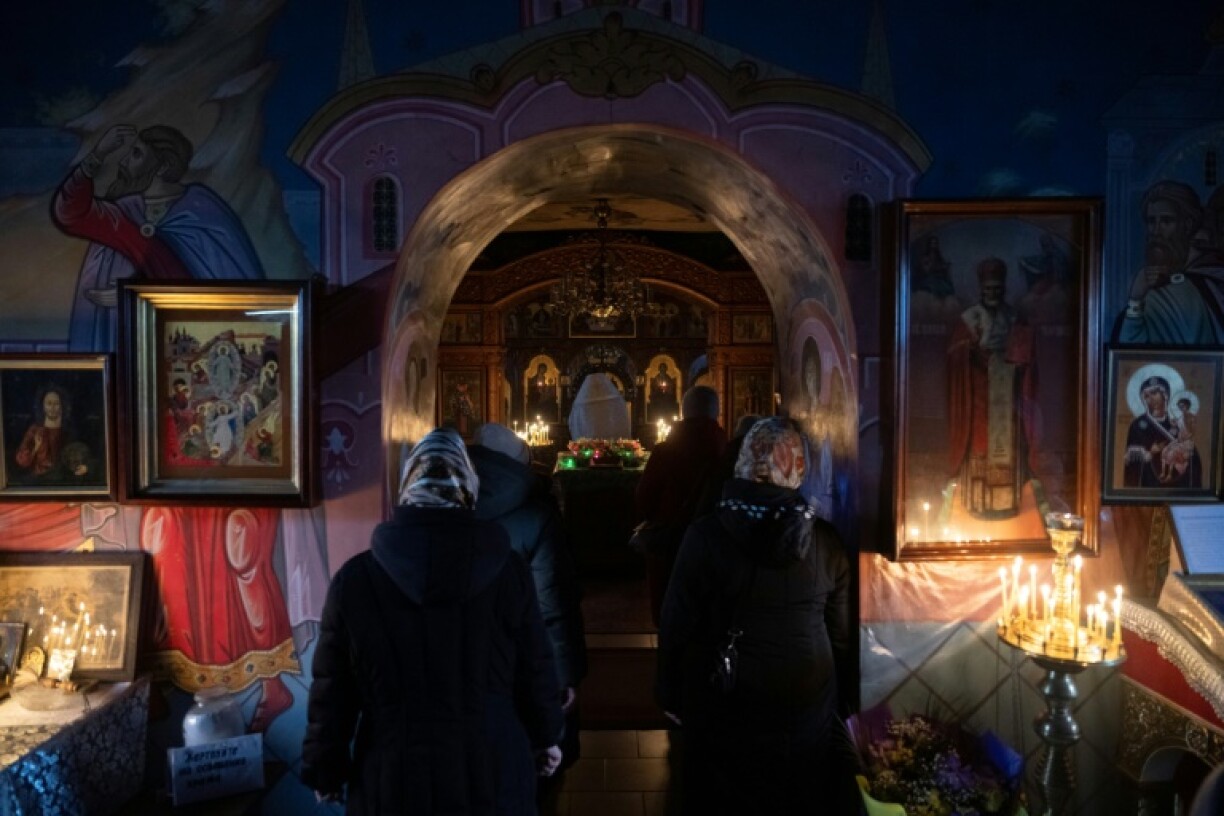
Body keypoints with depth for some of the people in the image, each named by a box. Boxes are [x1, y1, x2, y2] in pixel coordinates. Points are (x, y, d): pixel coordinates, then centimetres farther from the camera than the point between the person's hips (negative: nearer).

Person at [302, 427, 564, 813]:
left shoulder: (355, 578, -9)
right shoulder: (507, 569, -9)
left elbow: (331, 691, -2)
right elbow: (536, 670, -1)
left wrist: (324, 769, 12)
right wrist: (545, 737, 16)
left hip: (392, 780, 0)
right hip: (492, 773, 0)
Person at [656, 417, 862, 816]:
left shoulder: (705, 535, -15)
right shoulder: (825, 539, -8)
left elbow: (677, 625, -10)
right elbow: (841, 634, 0)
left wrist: (671, 695, 5)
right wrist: (841, 702, 14)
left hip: (724, 708, -2)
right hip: (807, 708, 2)